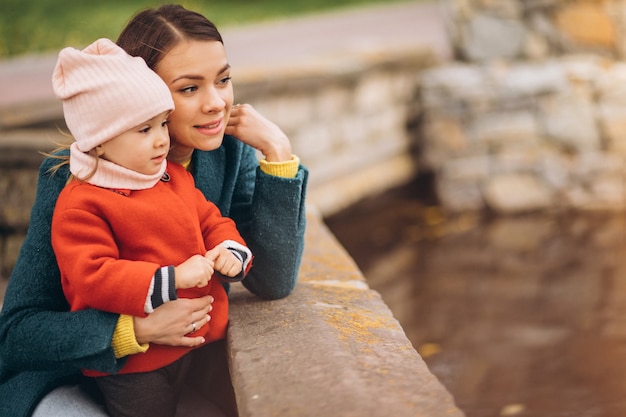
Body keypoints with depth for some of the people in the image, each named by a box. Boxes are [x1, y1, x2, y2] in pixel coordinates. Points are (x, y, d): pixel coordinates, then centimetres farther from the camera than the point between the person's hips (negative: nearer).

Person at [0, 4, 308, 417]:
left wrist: (278, 151, -21)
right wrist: (138, 330, -36)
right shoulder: (73, 180, -23)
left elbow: (273, 283, -13)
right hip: (71, 377, -5)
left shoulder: (231, 151, -9)